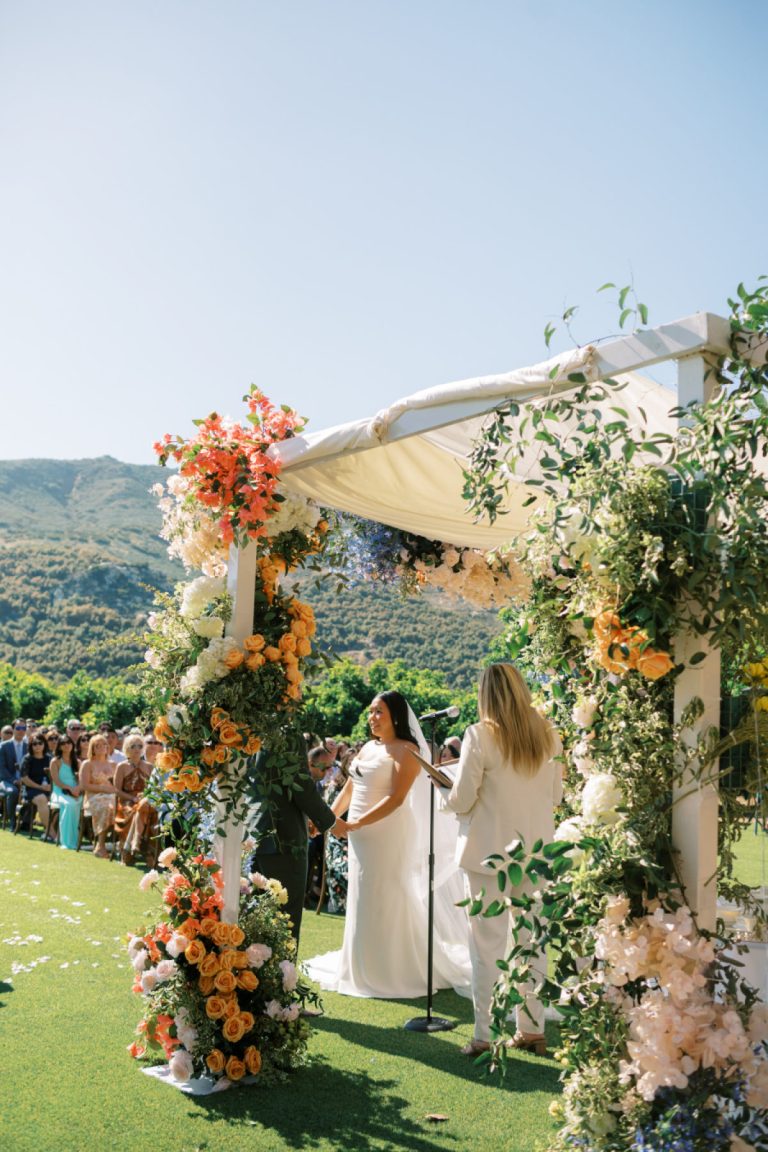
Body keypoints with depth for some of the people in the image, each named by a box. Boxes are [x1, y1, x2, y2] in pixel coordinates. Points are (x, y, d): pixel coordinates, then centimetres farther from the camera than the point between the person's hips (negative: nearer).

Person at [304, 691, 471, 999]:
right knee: (363, 901, 14)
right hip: (360, 836, 7)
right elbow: (349, 789, 15)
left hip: (387, 836, -7)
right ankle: (364, 966, 27)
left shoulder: (406, 751, -11)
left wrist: (356, 824, -25)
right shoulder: (367, 748, 12)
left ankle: (390, 972, 14)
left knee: (387, 901, 1)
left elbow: (396, 798, -20)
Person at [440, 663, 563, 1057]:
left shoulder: (480, 734, -13)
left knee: (487, 946, 4)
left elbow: (461, 800, -12)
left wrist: (444, 789, 9)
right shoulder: (548, 735, 1)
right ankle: (533, 1029, 24)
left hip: (489, 851, -5)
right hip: (536, 851, 5)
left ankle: (485, 1036, 9)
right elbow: (556, 794, 10)